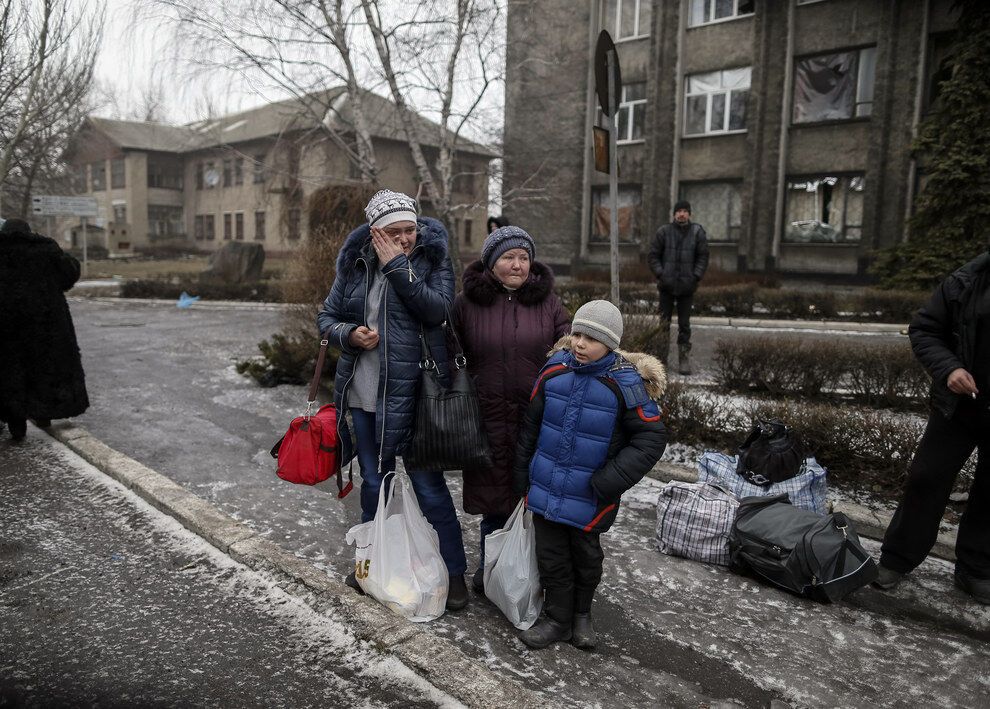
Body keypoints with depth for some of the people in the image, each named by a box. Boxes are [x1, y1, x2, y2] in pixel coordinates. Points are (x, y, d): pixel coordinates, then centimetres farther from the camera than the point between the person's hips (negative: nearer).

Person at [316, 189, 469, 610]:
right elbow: (326, 317, 11)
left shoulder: (432, 258, -4)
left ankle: (456, 573, 20)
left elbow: (437, 310, -21)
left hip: (411, 394, -4)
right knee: (373, 483, 18)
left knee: (429, 486, 3)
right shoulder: (356, 264, 4)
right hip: (363, 394, 4)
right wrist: (349, 335, -10)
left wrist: (397, 266, -20)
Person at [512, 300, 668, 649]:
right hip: (546, 487, 3)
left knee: (585, 554, 17)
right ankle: (557, 618, 31)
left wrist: (611, 480, -19)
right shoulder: (554, 371, -5)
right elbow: (530, 424, 5)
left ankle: (581, 614, 41)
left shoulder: (625, 384, -16)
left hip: (589, 496, -2)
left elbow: (651, 438, -12)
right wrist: (522, 472, 9)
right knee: (551, 554, 12)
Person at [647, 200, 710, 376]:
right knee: (663, 323, 6)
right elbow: (654, 255, 1)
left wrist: (696, 277, -9)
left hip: (687, 287, 0)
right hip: (666, 286, 0)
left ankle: (684, 360, 10)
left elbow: (703, 257, 2)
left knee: (684, 325, 4)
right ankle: (661, 358, 16)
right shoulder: (663, 232, -1)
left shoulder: (698, 232, 1)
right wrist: (660, 274, -9)